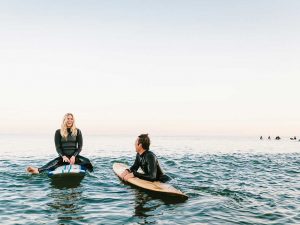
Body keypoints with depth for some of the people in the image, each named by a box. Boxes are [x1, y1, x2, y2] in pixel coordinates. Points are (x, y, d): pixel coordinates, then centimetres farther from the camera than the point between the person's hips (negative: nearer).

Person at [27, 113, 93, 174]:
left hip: (74, 156, 2)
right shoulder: (58, 132, 5)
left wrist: (74, 156, -15)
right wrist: (63, 156, -18)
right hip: (63, 156, -2)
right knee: (54, 162, -34)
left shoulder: (77, 131, 5)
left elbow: (80, 146, 2)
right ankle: (38, 170, -57)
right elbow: (58, 147, 0)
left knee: (86, 161, -29)